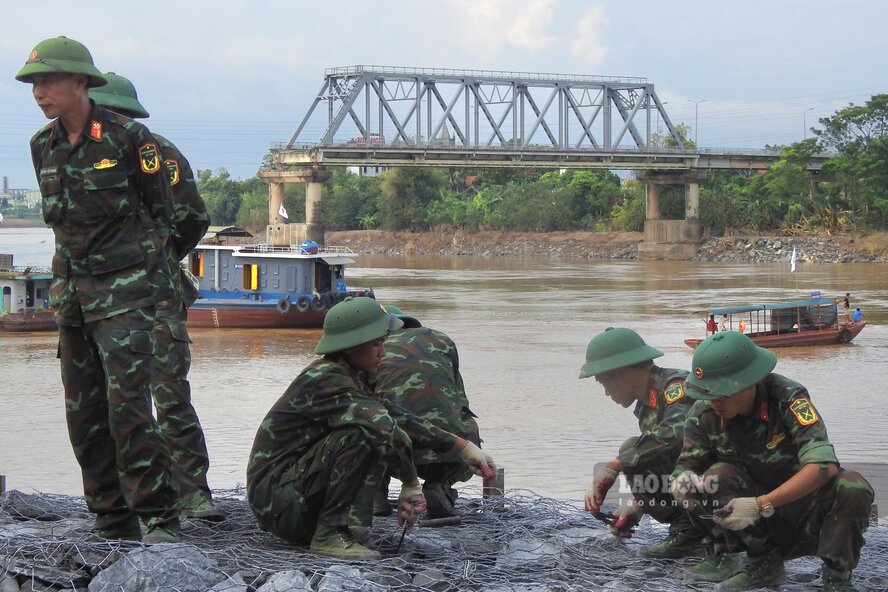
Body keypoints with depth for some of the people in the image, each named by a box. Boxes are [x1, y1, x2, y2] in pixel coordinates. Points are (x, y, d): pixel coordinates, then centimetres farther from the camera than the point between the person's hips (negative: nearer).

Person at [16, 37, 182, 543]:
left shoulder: (129, 138, -10)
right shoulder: (44, 146, 8)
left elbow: (162, 214, 1)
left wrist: (144, 271, 5)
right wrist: (71, 276, 16)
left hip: (126, 291, -7)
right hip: (73, 292, 7)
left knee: (127, 404, -15)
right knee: (84, 413, 6)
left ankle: (160, 518, -9)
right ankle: (113, 522, 14)